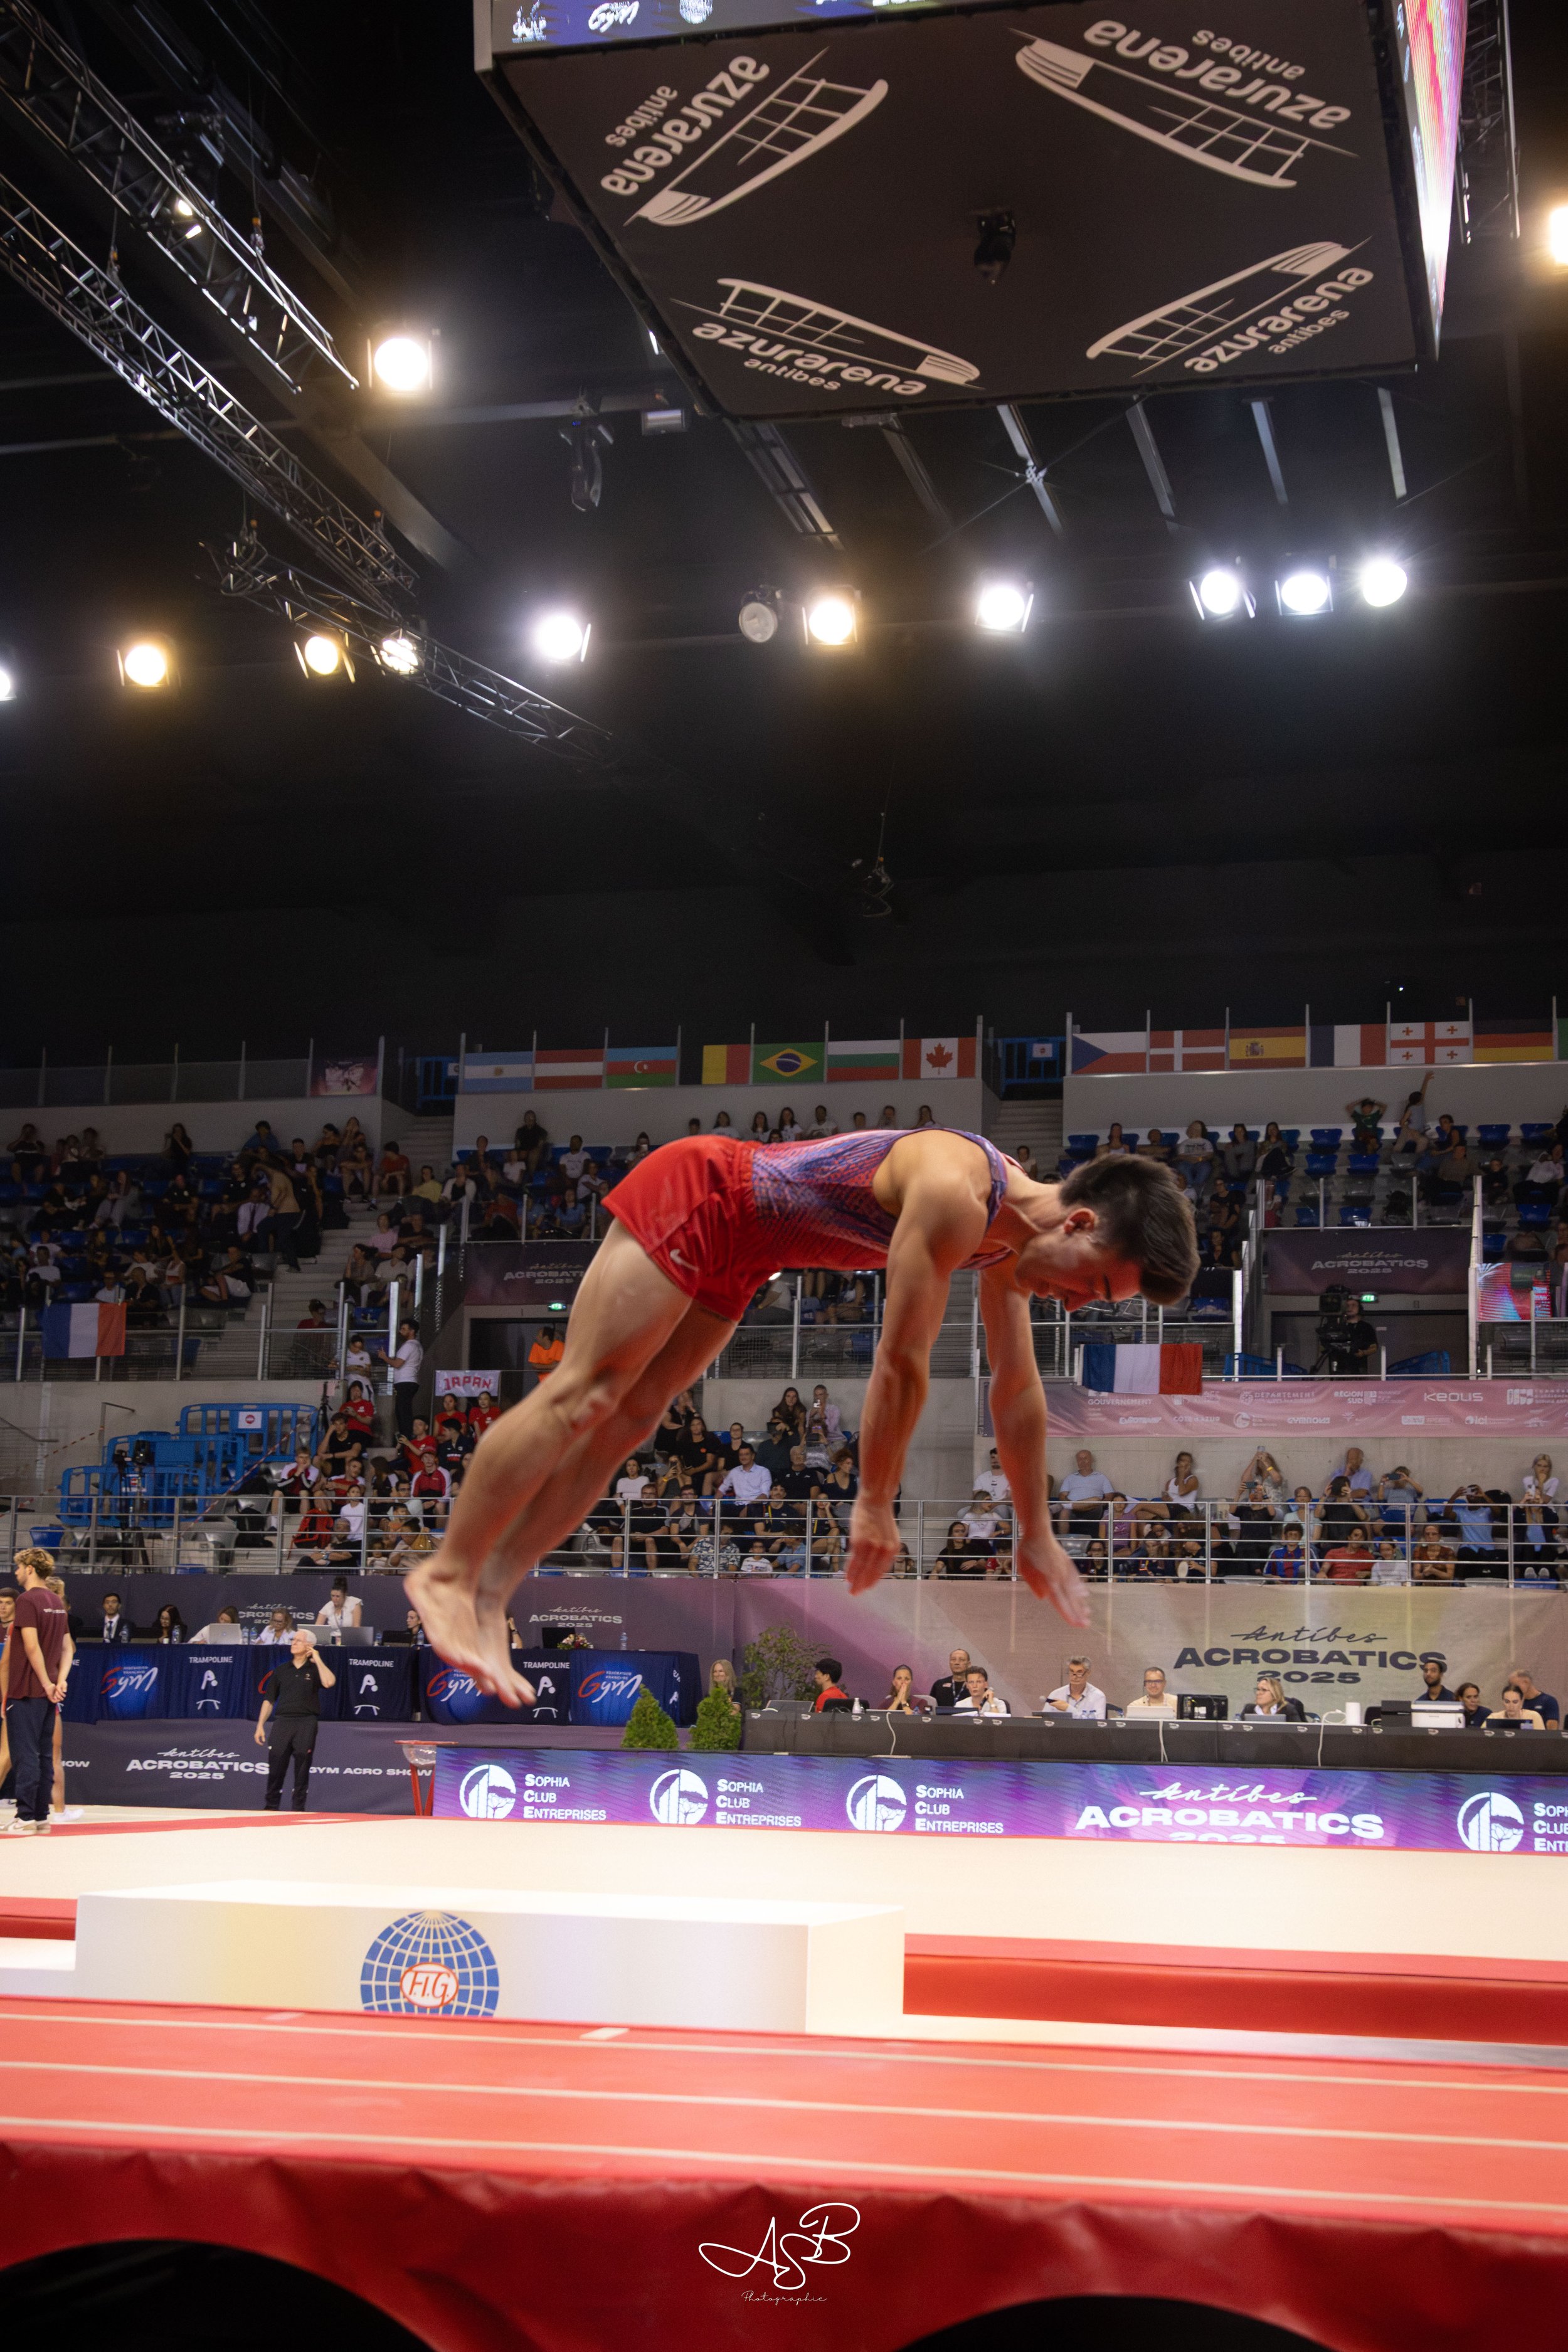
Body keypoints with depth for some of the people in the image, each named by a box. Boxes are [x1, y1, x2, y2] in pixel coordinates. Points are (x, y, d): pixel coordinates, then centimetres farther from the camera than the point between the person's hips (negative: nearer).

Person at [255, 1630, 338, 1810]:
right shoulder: (281, 1670, 13)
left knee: (302, 1769, 1)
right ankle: (271, 1807, 9)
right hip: (283, 1721, 2)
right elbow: (269, 1700, 14)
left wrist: (317, 1659, -8)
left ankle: (298, 1809, 7)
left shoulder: (315, 1669, 5)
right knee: (276, 1766, 0)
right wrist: (260, 1725, 7)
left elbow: (329, 1682, -18)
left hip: (306, 1723, -2)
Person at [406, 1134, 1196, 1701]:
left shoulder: (1006, 1236, -1)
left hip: (733, 1256, 9)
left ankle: (488, 1596, 0)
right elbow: (902, 1362, -26)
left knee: (627, 1422, 2)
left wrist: (1036, 1536, 14)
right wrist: (875, 1504, -17)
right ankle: (448, 1572, -6)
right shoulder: (953, 1196, -30)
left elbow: (1018, 1389, 9)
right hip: (694, 1193, -9)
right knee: (583, 1396, -11)